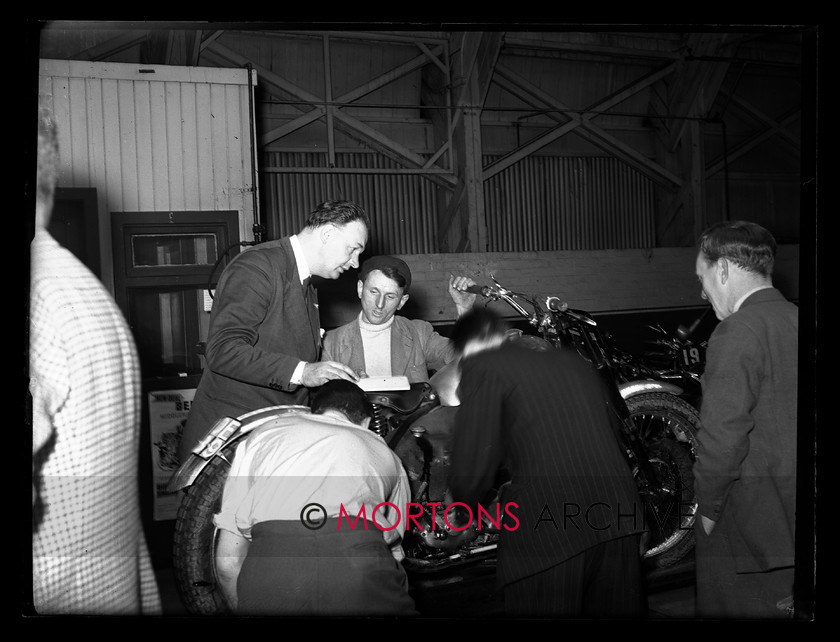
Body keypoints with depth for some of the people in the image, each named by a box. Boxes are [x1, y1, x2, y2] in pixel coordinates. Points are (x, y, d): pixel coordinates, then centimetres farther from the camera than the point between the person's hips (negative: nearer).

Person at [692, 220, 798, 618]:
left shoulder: (737, 333, -18)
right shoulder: (796, 320, 6)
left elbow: (723, 436, -22)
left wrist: (707, 508, -9)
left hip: (747, 525, -8)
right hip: (789, 520, 8)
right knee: (782, 604, 20)